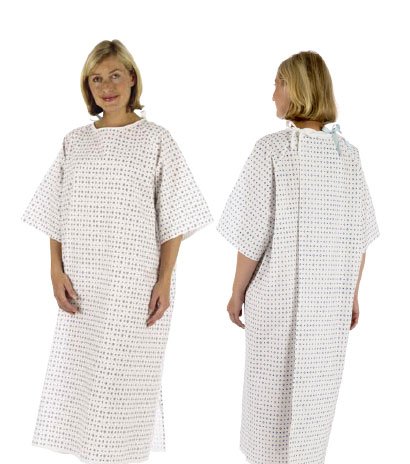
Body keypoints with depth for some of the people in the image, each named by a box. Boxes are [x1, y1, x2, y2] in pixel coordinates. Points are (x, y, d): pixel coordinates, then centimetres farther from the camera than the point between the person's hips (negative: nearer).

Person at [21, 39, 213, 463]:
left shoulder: (155, 139, -2)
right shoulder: (74, 142, 8)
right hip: (82, 285, 4)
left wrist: (165, 281, -9)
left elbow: (173, 218, -4)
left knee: (126, 377, 4)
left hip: (135, 283, -3)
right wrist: (56, 272, 0)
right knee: (78, 373, 9)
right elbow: (55, 214, 10)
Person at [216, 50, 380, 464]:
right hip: (330, 296, 4)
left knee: (273, 389, 12)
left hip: (278, 292, -4)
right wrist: (351, 293, 14)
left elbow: (254, 234, -15)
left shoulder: (271, 149, -16)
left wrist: (237, 293, -2)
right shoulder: (347, 153, -2)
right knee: (317, 387, 18)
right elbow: (359, 235, 2)